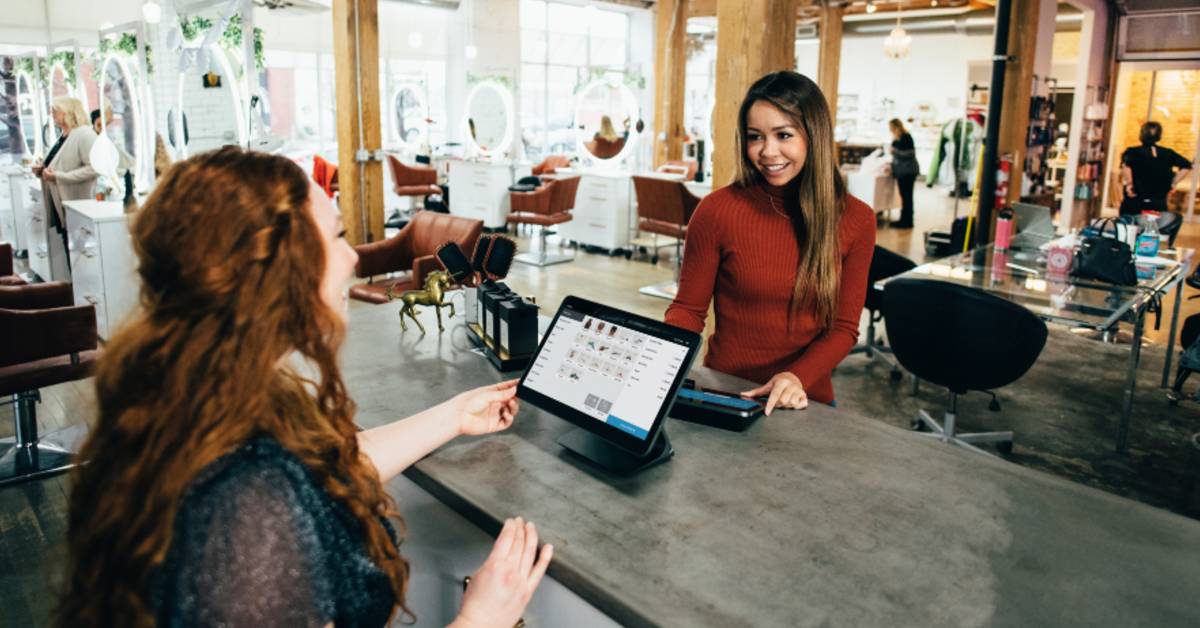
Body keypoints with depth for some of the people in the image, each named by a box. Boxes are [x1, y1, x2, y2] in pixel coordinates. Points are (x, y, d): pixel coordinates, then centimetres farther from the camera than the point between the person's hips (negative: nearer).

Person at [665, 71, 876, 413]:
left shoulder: (856, 220, -1)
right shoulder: (717, 209, -7)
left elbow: (843, 327, 2)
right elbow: (688, 309, 1)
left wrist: (798, 377, -16)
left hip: (807, 400, 1)